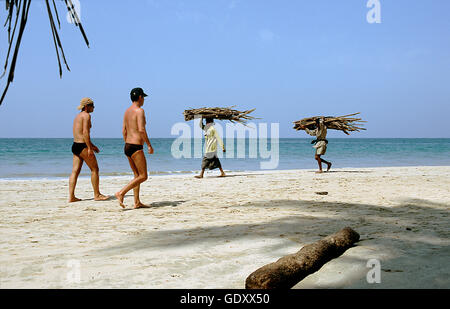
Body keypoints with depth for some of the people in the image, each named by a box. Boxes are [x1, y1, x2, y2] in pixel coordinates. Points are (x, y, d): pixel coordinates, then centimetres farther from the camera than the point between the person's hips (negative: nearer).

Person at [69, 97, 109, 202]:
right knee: (94, 169, 1)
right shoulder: (86, 115, -9)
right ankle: (97, 195, 6)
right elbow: (85, 132, -20)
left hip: (75, 145, 9)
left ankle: (71, 197, 4)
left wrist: (92, 145, 30)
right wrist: (89, 148, -22)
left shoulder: (78, 116, 21)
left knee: (75, 171, 6)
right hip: (82, 146, -9)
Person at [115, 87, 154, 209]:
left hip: (127, 146, 9)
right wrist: (149, 145, -15)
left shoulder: (127, 111, 14)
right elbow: (141, 130, -22)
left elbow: (124, 131, 17)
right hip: (136, 147, -9)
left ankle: (137, 202, 14)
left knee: (137, 175, 14)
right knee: (143, 176, -4)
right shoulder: (139, 110, -12)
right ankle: (121, 193, -12)